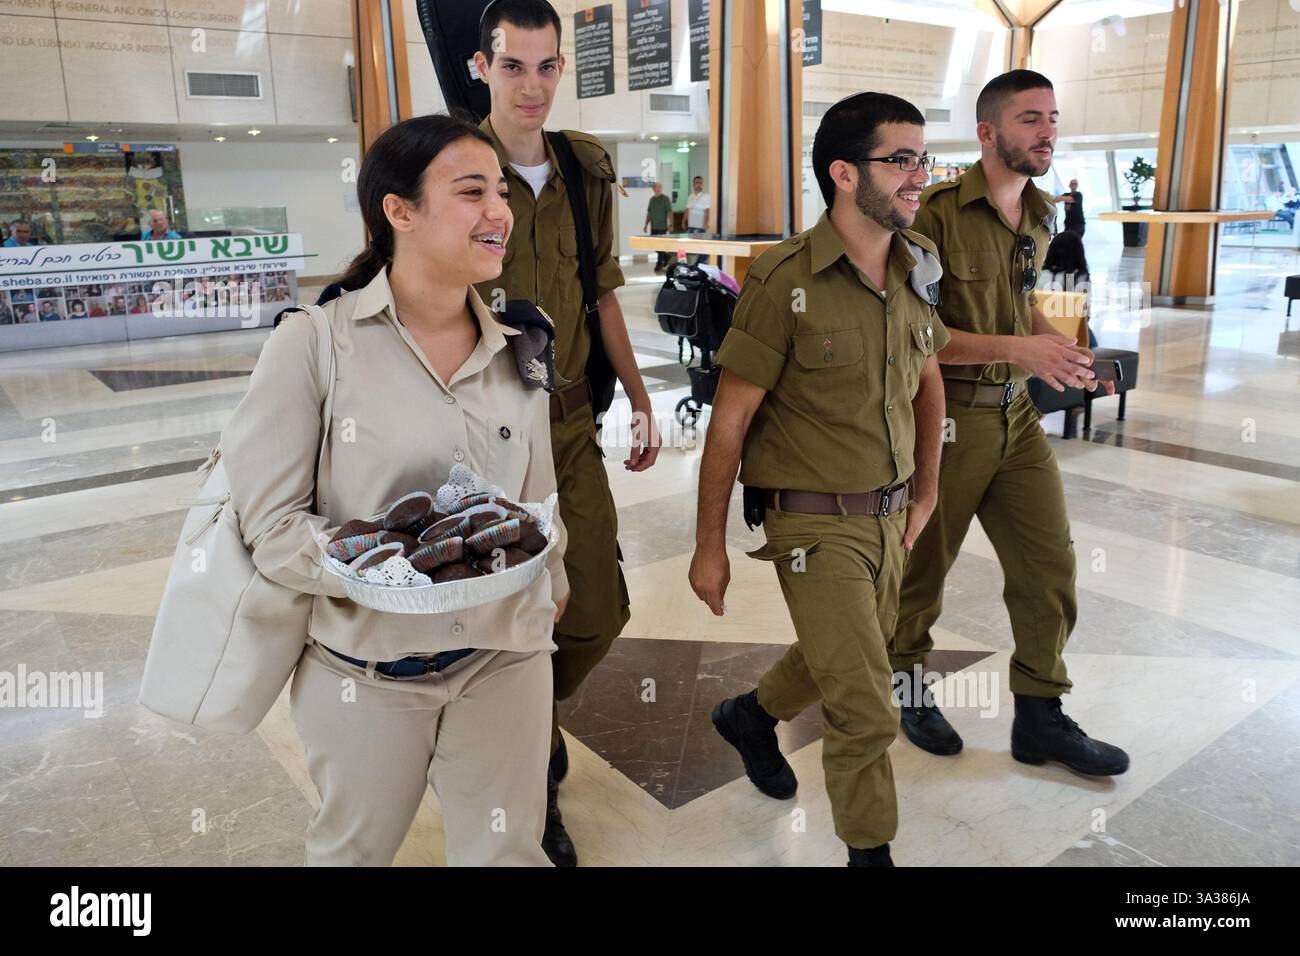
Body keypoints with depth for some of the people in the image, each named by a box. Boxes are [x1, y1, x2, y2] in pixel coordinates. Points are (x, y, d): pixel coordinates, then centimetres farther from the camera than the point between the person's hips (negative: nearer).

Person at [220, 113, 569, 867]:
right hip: (364, 665, -2)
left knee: (509, 852, 15)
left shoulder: (516, 348, 0)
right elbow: (272, 524, -14)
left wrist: (550, 584, 19)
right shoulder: (312, 343, -13)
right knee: (352, 851, 22)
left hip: (505, 656, 3)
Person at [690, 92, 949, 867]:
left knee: (844, 660, 25)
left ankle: (752, 715, 54)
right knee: (868, 713, -1)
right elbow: (731, 417, -14)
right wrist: (710, 546, -11)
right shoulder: (786, 281, -18)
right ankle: (871, 852, 25)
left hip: (889, 515, 7)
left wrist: (926, 491, 15)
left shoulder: (917, 266, 1)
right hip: (816, 524, -7)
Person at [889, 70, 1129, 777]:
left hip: (1014, 415, 7)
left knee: (1050, 562, 8)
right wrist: (1018, 349, -25)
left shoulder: (1039, 216, 9)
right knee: (923, 566, 10)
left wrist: (1064, 351, 6)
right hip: (944, 418, -7)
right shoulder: (938, 214, -15)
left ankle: (1040, 717, 24)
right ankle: (905, 683, 35)